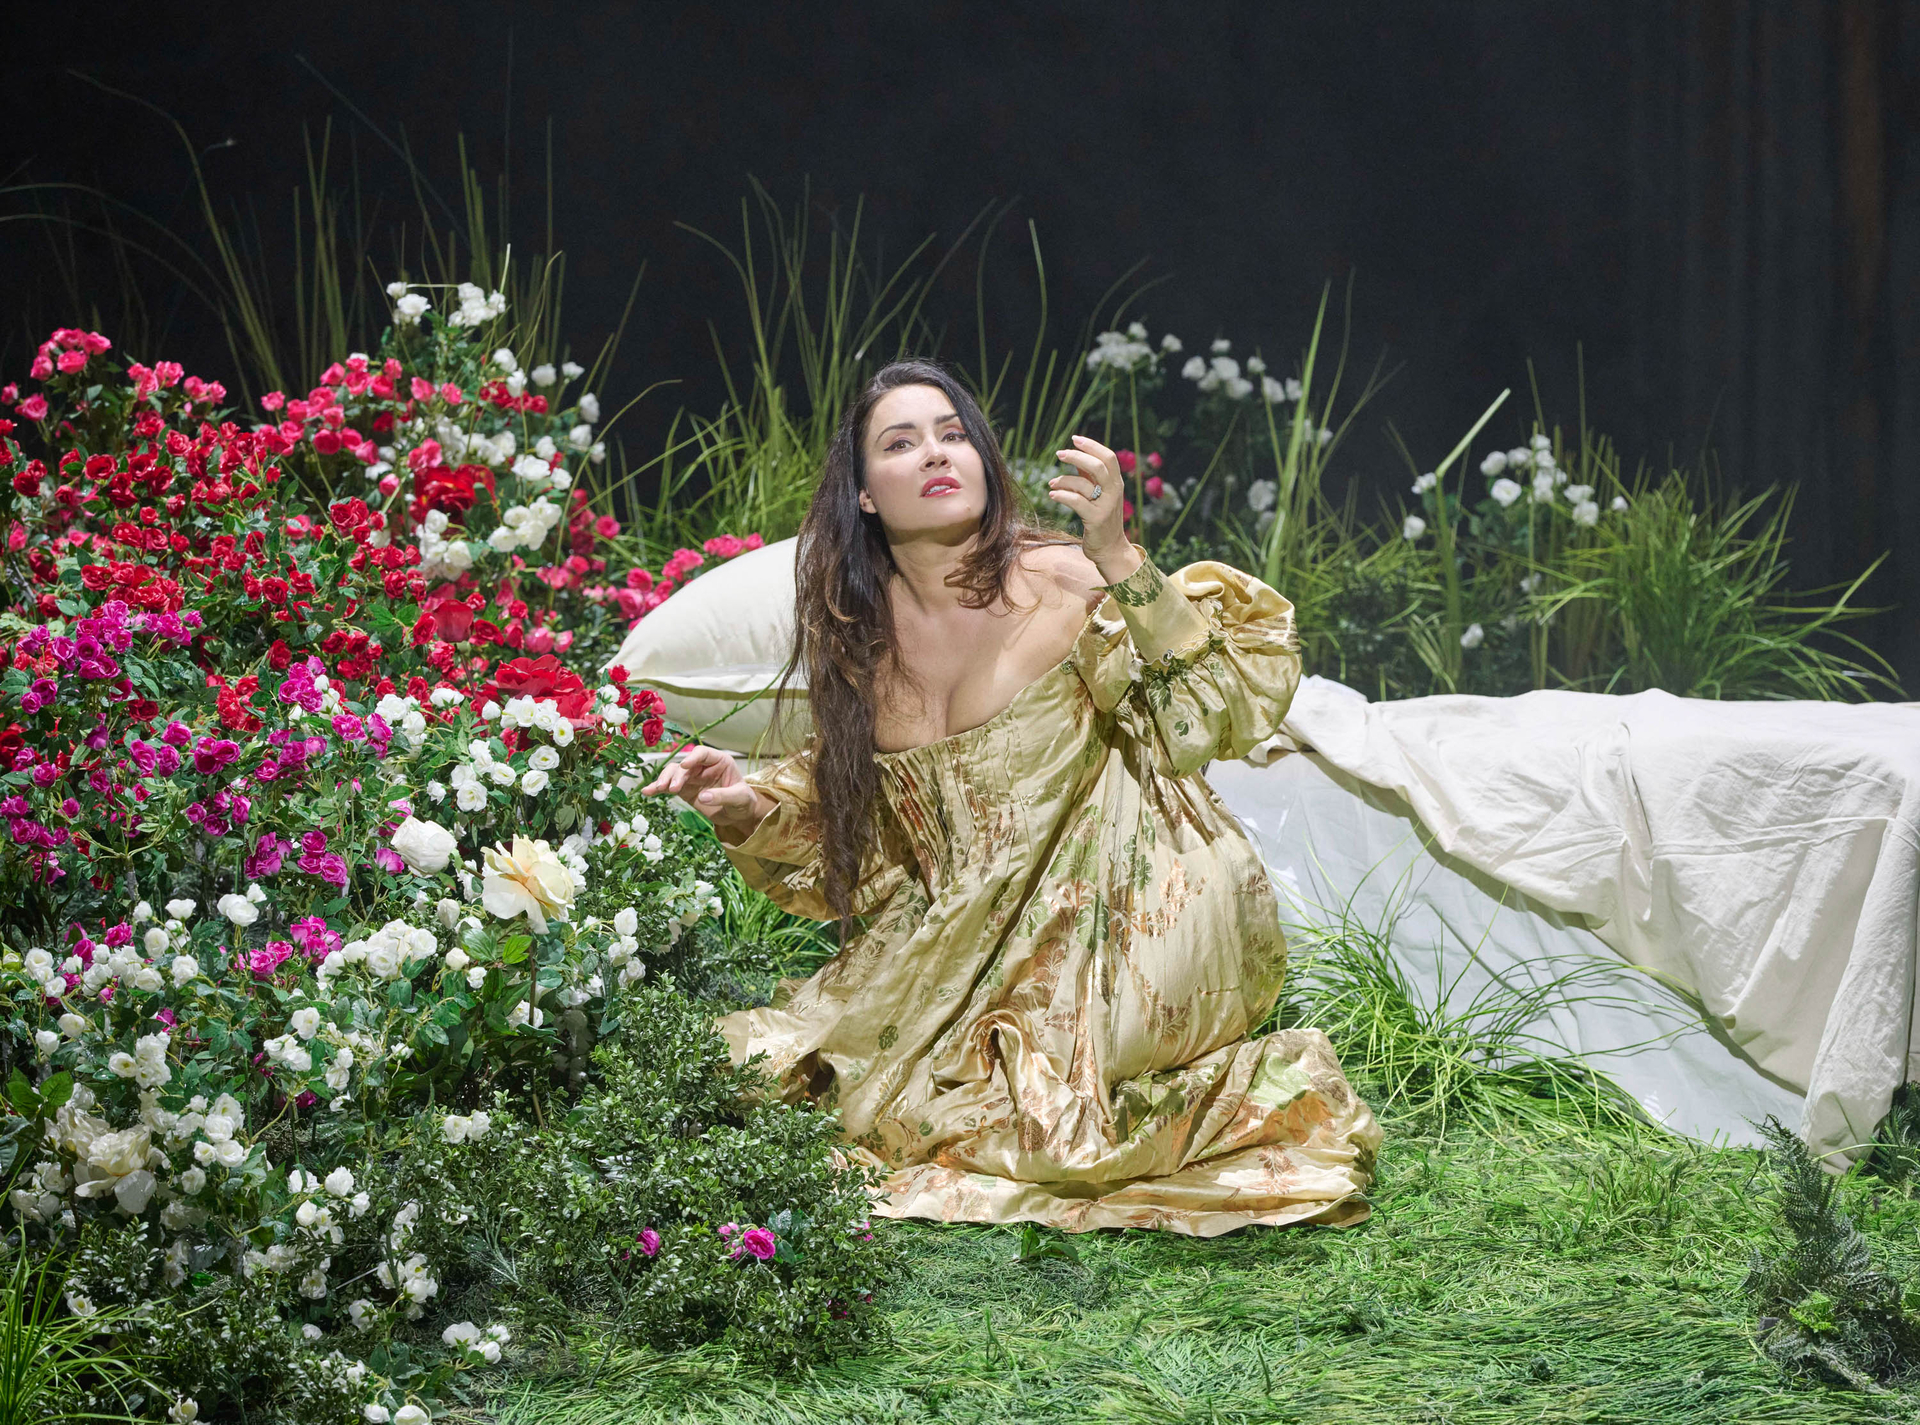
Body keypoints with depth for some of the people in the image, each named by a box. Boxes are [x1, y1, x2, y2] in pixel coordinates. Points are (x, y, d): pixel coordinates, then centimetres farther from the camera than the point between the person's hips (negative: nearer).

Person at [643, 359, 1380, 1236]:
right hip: (966, 948, 6)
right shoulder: (858, 633, 3)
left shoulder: (1062, 585, -12)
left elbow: (1214, 710, -24)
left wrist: (1117, 557, -33)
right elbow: (844, 820, 16)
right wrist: (749, 809, -4)